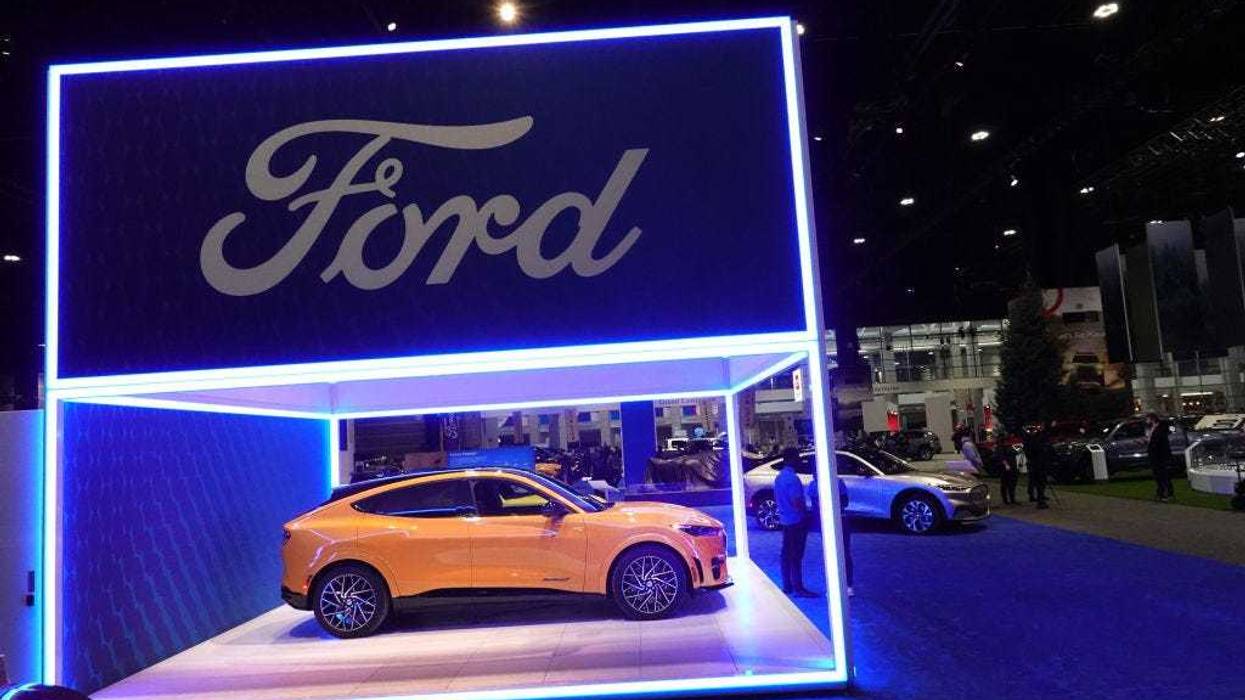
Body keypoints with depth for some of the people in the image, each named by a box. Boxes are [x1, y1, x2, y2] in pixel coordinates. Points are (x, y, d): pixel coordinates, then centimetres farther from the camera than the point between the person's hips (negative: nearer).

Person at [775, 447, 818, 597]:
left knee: (787, 554, 12)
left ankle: (787, 586, 18)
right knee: (796, 556, -6)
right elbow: (797, 502, -23)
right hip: (796, 521, -9)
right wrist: (807, 513, -10)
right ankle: (798, 588, -2)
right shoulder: (792, 478, -20)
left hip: (785, 520, 9)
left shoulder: (779, 477, 11)